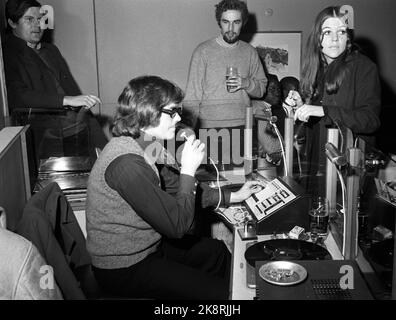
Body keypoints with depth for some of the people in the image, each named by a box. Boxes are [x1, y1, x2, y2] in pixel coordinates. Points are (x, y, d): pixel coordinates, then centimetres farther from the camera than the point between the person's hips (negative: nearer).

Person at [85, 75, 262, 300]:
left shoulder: (148, 147, -1)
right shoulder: (126, 163, -31)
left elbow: (178, 191, 11)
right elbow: (178, 225, -28)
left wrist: (234, 197, 10)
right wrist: (188, 169, -21)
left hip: (147, 245, 9)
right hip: (124, 268, -9)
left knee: (218, 252, 20)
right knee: (218, 292, -7)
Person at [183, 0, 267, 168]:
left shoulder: (250, 52, 9)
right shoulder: (203, 51, -2)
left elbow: (262, 88, 14)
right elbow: (192, 96, -3)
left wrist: (247, 83, -8)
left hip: (242, 127, 3)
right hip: (210, 128, -3)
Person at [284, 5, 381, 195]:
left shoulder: (364, 67, -9)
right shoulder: (316, 68, 8)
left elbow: (371, 119, -19)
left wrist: (323, 110, -26)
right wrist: (300, 106, -4)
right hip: (316, 164, 5)